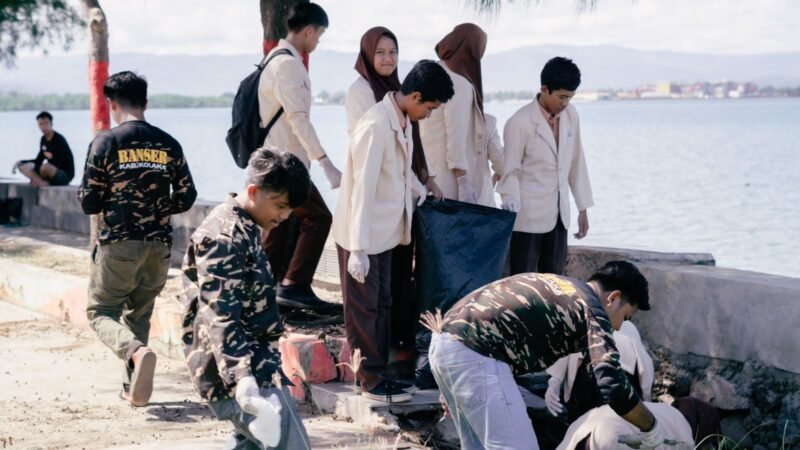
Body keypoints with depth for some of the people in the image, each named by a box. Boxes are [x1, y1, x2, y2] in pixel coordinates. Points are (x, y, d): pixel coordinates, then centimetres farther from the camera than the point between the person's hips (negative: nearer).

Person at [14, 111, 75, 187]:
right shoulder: (44, 139, 7)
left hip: (65, 175, -8)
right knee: (23, 167, 1)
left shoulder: (59, 140, -18)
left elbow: (56, 163, -25)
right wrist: (21, 162, 2)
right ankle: (43, 183, -16)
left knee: (45, 167, -39)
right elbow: (38, 160, 16)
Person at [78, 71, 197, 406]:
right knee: (140, 314, 18)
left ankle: (136, 352, -22)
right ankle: (133, 387, 17)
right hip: (158, 245, 4)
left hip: (118, 244, -4)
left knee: (101, 311, 7)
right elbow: (186, 198, 5)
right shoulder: (168, 145, 3)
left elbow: (89, 202, -5)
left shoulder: (105, 143, -7)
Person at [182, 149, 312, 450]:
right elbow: (220, 318, -28)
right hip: (237, 369, -11)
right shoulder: (223, 238, -18)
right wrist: (242, 379, -40)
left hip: (256, 363, 11)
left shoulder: (243, 228, 14)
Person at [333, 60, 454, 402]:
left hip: (385, 231, 9)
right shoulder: (376, 126, -24)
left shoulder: (403, 121, 4)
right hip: (363, 235, -9)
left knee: (382, 304, 15)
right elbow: (362, 190, -25)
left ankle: (379, 373, 24)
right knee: (364, 308, 2)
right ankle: (371, 380, 10)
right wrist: (358, 248, -24)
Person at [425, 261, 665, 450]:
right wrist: (650, 428, 5)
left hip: (443, 343, 10)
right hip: (474, 357, -10)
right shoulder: (593, 310, 0)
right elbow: (614, 388, -12)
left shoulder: (553, 287, 26)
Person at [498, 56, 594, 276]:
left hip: (559, 214, 6)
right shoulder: (520, 123, -14)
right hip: (529, 216, -6)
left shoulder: (571, 115, 3)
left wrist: (583, 208, 12)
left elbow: (577, 162, 10)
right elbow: (510, 172, -9)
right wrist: (511, 212, -19)